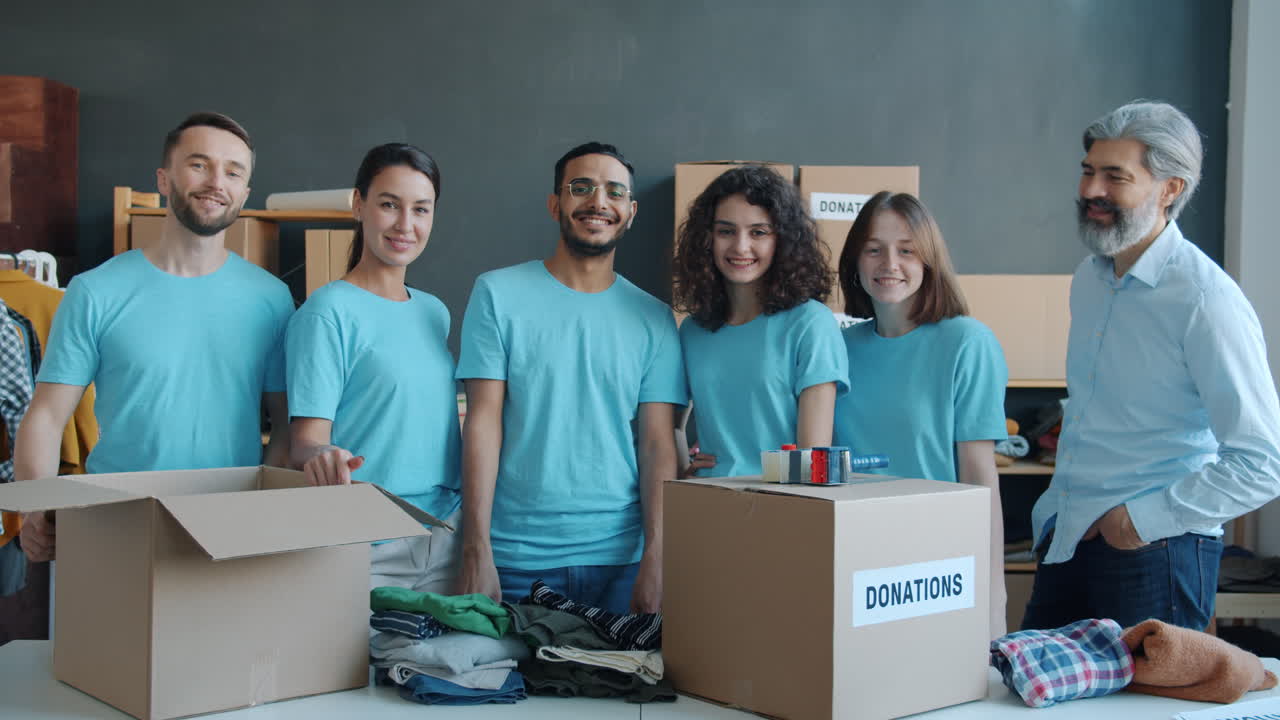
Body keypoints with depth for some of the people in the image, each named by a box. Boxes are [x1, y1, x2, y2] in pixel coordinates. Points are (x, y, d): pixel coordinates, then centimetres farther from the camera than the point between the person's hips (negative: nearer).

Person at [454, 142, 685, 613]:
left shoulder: (653, 318, 6)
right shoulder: (498, 294, 0)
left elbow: (658, 444, 2)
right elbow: (483, 420, -4)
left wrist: (655, 559, -8)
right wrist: (477, 555, -10)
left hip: (620, 558, 2)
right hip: (516, 558, -1)